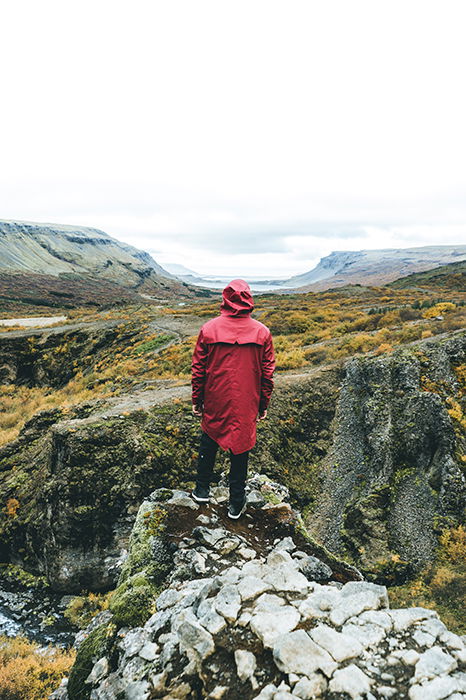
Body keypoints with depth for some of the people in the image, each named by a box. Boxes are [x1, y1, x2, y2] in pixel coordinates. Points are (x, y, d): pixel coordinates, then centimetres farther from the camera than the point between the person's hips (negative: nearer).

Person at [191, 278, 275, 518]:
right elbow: (267, 373, -1)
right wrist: (264, 405, 10)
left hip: (215, 402, 0)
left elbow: (198, 369, -4)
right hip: (246, 406, 0)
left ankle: (202, 490, 37)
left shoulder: (209, 329, -10)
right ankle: (236, 503, 24)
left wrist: (197, 400, 8)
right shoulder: (262, 332, -8)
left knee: (208, 444, 21)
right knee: (240, 448, 11)